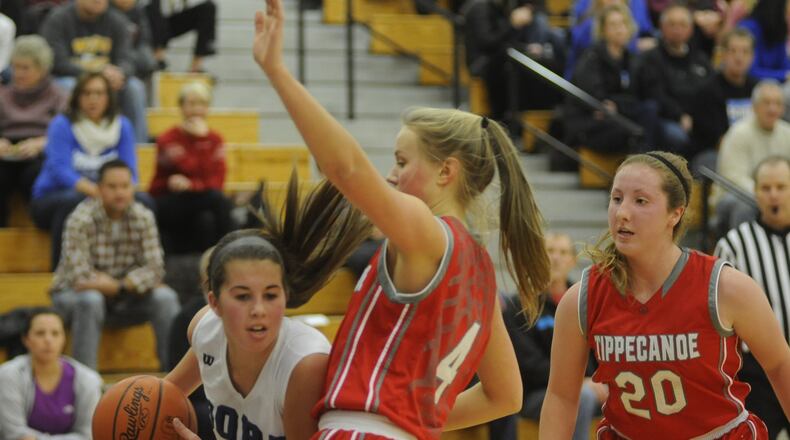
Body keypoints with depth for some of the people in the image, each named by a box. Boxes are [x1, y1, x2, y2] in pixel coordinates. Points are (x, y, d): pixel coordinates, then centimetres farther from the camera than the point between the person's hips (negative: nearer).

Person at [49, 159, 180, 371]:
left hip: (121, 298, 4)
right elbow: (80, 277, -29)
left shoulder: (144, 217, -8)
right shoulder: (80, 220, -21)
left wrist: (120, 285, -28)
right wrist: (128, 284, -21)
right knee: (90, 299, -37)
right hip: (73, 296, -4)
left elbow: (155, 269, -15)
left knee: (165, 297, -19)